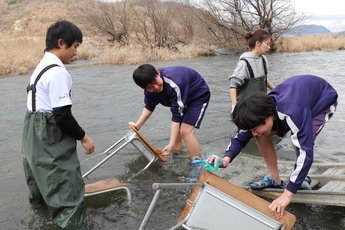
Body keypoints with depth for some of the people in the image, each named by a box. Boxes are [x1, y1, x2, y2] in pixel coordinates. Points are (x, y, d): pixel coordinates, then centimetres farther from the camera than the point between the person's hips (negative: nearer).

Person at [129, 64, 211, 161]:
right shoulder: (150, 87, -19)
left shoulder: (175, 84, -42)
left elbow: (177, 116, -38)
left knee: (185, 131, -19)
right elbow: (149, 107, 1)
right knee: (176, 132, 3)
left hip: (199, 96, -7)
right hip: (181, 99, 7)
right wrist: (138, 125, -4)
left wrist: (171, 144, -37)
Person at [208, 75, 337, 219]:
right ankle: (274, 179, 5)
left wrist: (287, 195, -50)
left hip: (323, 100, -5)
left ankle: (302, 179, 4)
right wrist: (226, 158, -37)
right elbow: (241, 137, -15)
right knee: (263, 135, -10)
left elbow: (305, 153, -47)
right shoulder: (260, 111, -23)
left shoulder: (293, 113, -45)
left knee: (300, 144, -27)